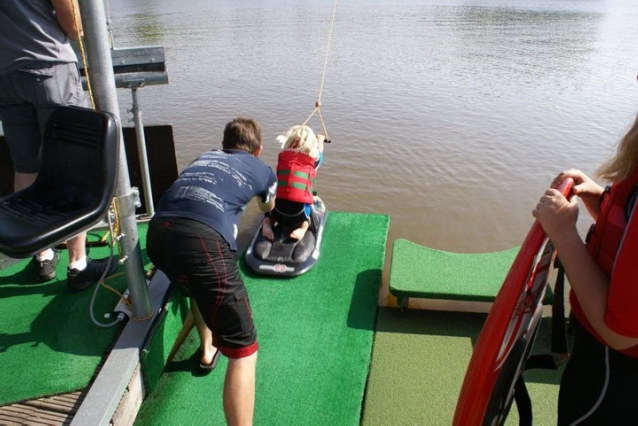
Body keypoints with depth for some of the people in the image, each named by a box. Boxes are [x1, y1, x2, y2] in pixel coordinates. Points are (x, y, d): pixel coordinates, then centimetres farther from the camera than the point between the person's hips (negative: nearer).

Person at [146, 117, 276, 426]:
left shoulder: (205, 157, 33)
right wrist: (264, 204, 74)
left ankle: (207, 350, 54)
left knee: (199, 284, 40)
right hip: (203, 237, -6)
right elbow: (268, 208, 50)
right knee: (244, 351, 1)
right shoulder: (263, 170, 25)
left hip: (157, 233, 6)